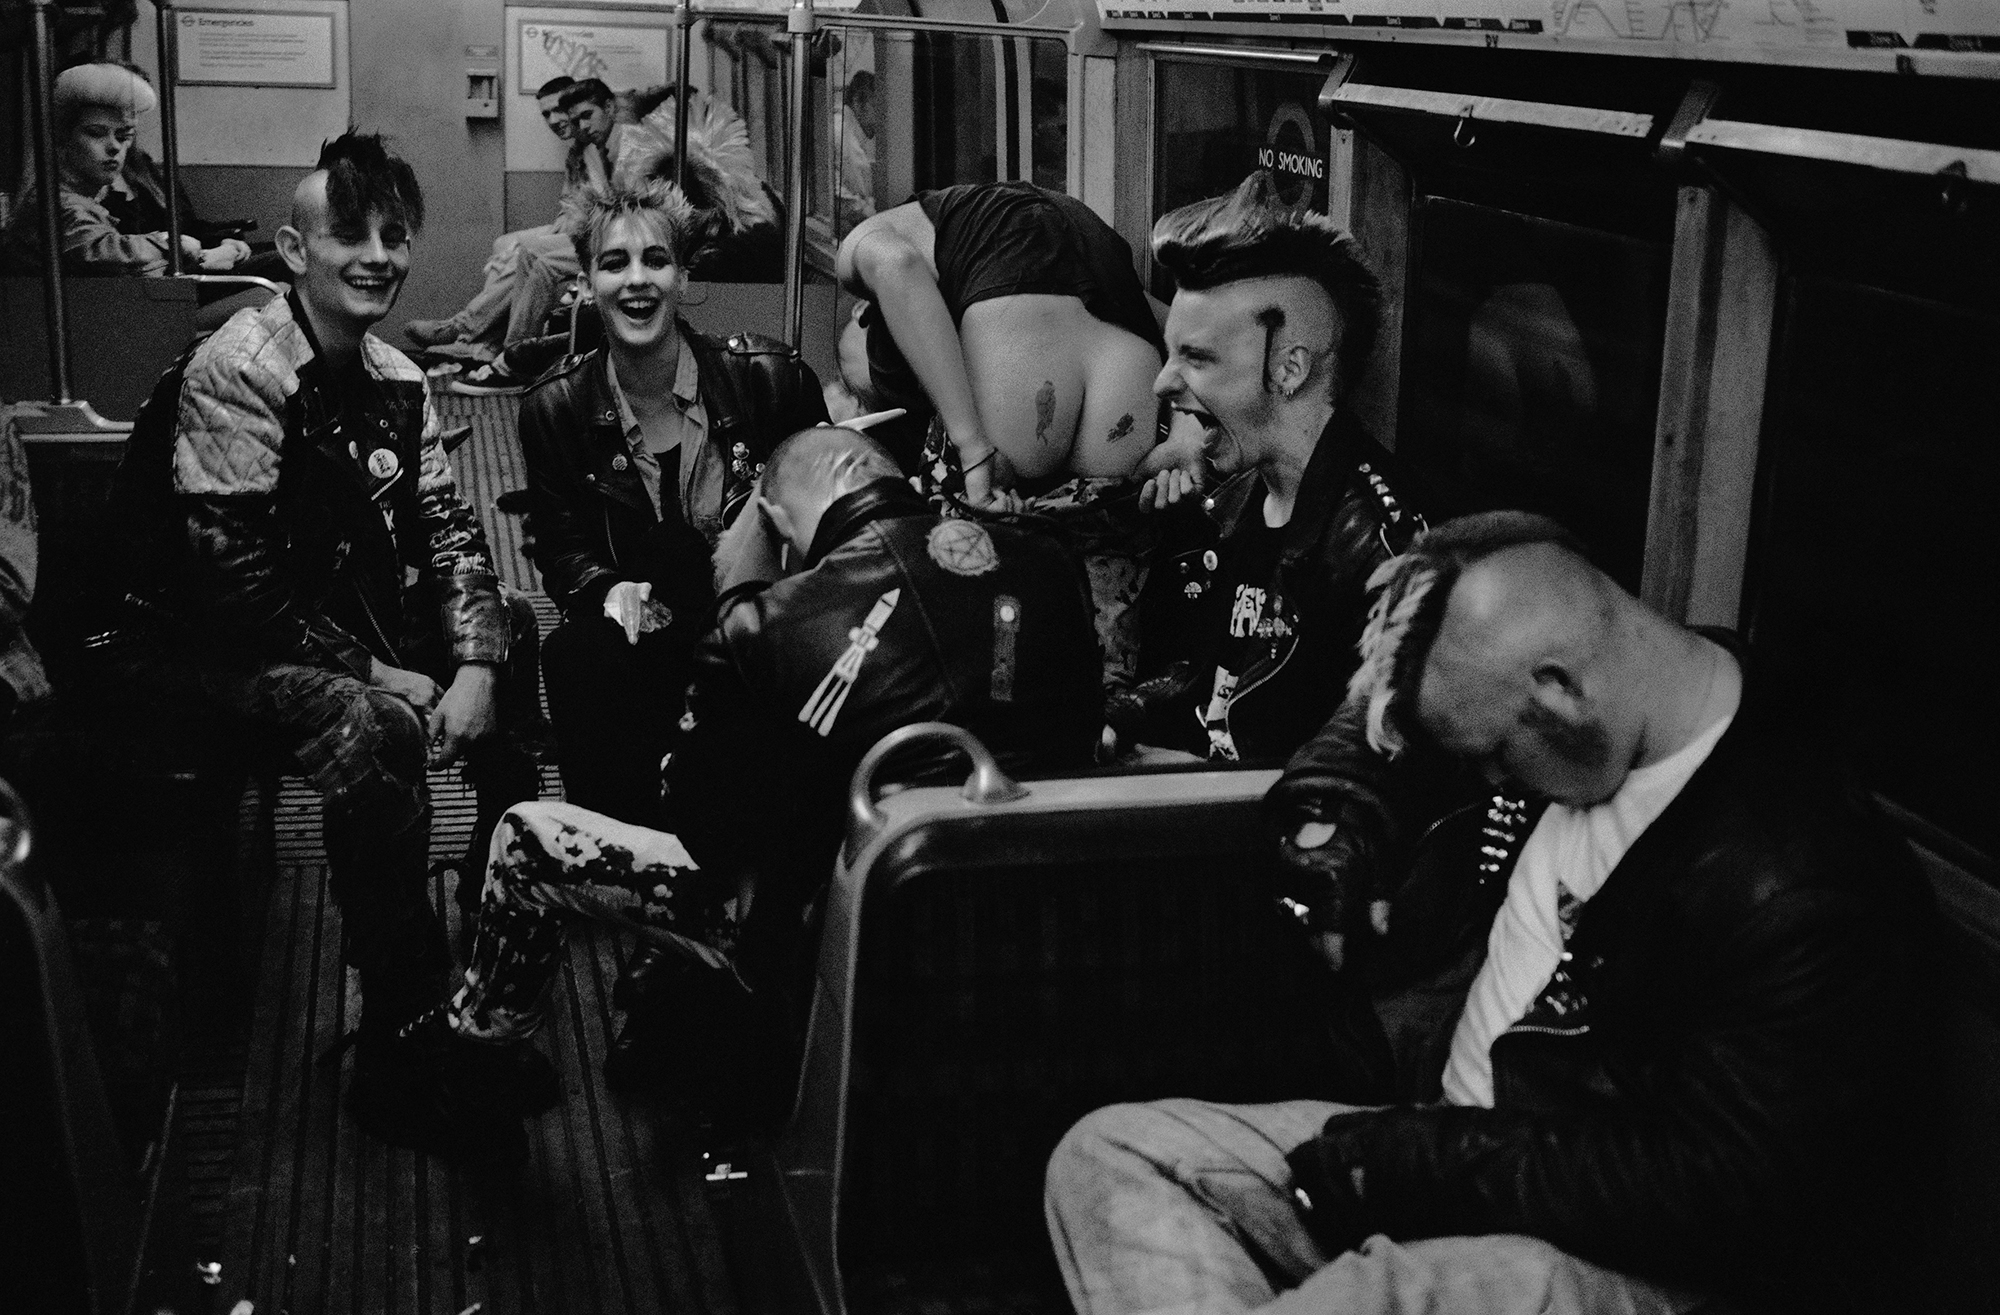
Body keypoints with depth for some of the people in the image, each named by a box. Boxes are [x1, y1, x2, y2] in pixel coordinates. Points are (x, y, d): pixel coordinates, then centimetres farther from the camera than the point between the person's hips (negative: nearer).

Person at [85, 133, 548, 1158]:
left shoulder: (393, 380, 6)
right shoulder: (237, 373, -20)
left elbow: (447, 532, 5)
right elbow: (235, 583, -25)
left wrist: (475, 667, -12)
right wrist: (379, 675, -23)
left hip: (339, 619, 9)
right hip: (195, 649, -9)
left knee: (516, 636, 1)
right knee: (372, 729, -34)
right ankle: (399, 1056, -22)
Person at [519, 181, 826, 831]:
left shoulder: (770, 377, -5)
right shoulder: (555, 409, 0)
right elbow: (560, 546, 3)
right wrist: (608, 590, -21)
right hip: (643, 631, 1)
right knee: (576, 655, -31)